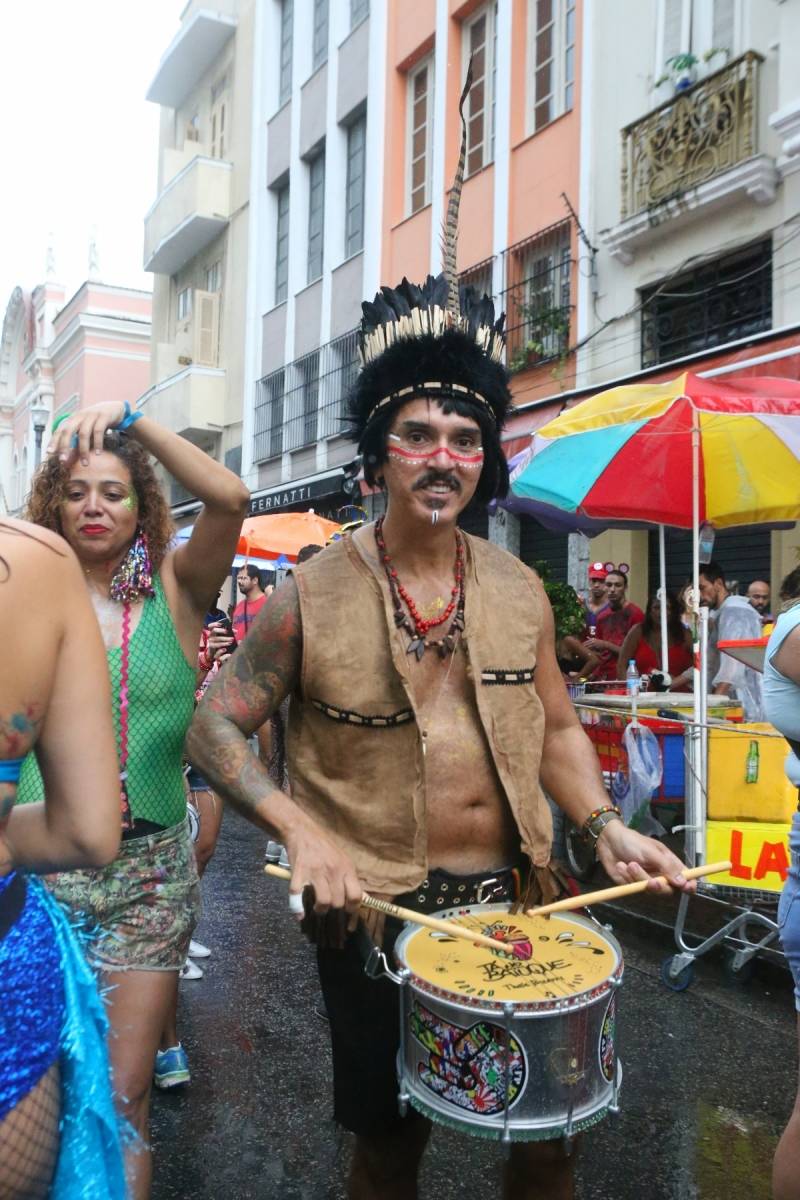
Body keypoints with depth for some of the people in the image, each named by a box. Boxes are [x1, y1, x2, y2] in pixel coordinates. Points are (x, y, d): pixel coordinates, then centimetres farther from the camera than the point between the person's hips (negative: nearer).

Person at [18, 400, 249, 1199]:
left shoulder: (174, 589, -3)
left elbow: (228, 499, -19)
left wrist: (131, 419, -19)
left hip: (150, 869, -1)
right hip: (42, 862, 1)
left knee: (124, 1094, 9)